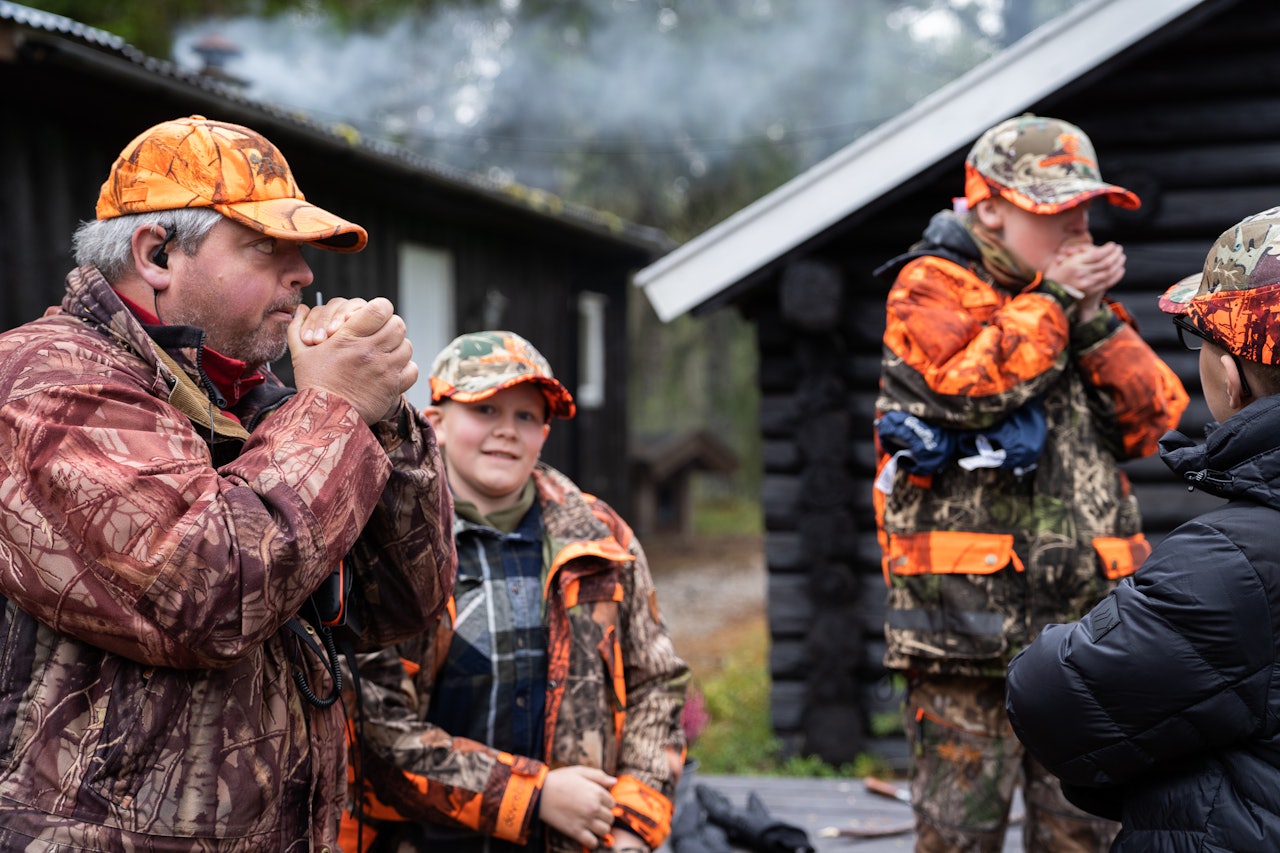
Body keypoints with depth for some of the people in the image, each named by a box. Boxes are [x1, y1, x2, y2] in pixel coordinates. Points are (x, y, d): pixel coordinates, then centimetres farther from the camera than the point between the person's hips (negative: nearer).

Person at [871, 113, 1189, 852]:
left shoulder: (1081, 298, 20)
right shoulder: (931, 286, 1)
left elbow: (1157, 420, 10)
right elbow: (963, 384, -19)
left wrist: (1095, 318, -1)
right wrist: (1049, 301, -7)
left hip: (1086, 617, 6)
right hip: (969, 615, -5)